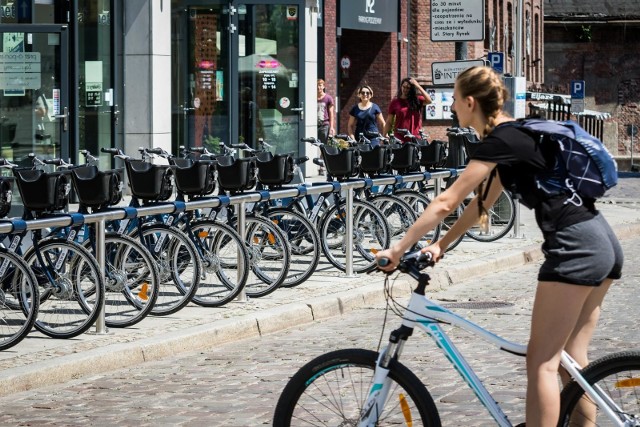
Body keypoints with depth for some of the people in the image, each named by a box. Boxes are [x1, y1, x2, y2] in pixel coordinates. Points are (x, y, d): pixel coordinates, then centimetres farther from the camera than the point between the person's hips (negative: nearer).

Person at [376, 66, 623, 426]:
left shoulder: (501, 141, -10)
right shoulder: (515, 134, 18)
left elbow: (446, 203, -11)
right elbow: (482, 203, 23)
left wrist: (398, 250, -6)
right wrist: (442, 245, 20)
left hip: (575, 247, -9)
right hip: (603, 243, 9)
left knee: (542, 363, -3)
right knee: (573, 359, 14)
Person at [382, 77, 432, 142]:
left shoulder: (417, 99, 8)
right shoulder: (395, 102, 7)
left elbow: (429, 101, -11)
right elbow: (389, 122, 8)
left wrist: (418, 86, -11)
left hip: (415, 137, 0)